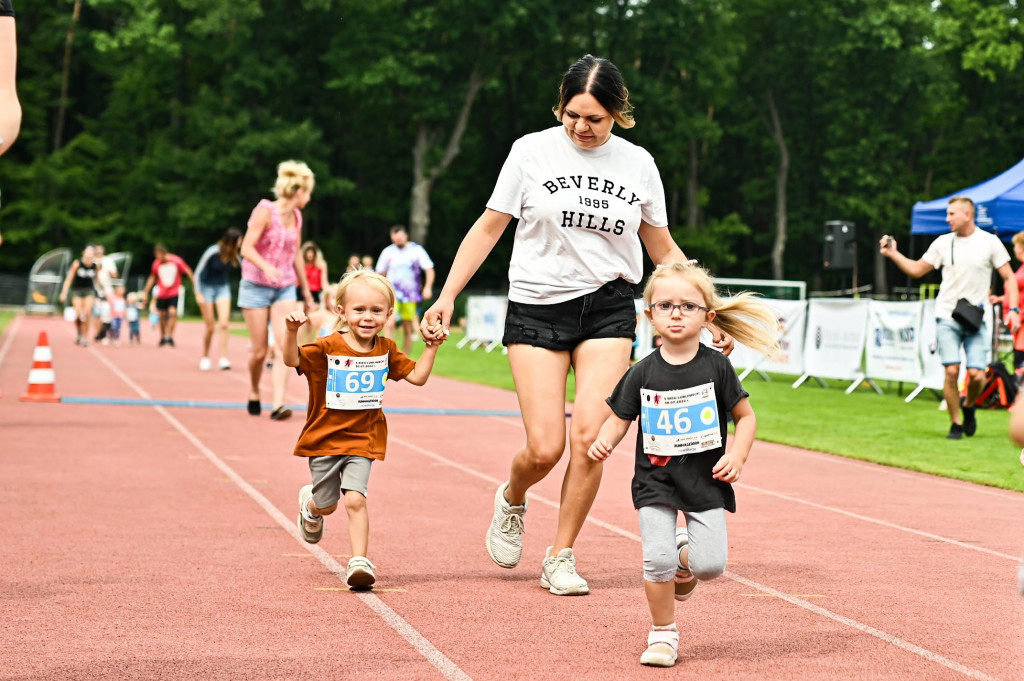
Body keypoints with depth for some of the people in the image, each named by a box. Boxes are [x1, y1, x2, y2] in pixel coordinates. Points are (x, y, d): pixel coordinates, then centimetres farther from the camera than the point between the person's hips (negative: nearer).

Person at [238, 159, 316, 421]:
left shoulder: (296, 217, 7)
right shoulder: (265, 211, -12)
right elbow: (247, 247, -19)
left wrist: (306, 290, 23)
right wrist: (266, 267, -37)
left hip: (285, 288, 5)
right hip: (256, 287, -5)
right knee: (260, 351, 0)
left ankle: (278, 404, -18)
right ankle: (254, 393, 28)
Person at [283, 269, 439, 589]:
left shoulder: (386, 350, -1)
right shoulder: (328, 347, -14)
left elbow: (417, 376, 5)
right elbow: (292, 360, -25)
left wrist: (432, 345, -5)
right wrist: (292, 331, -42)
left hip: (363, 441, 1)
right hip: (324, 440, -1)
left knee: (355, 499, -17)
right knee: (326, 506, 14)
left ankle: (359, 561, -11)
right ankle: (310, 504, 51)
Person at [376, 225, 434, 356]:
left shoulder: (416, 250, -1)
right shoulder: (387, 252, 3)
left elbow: (429, 270, -2)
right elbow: (380, 273, 14)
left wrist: (428, 287, -17)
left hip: (410, 295, 0)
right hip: (392, 294, 0)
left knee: (408, 329, 4)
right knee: (390, 323, -20)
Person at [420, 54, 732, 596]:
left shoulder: (638, 164, 4)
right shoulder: (532, 151, -2)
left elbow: (665, 252, 12)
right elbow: (489, 227, 4)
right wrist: (446, 296, -3)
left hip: (607, 309, 1)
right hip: (536, 308, -1)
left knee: (589, 436, -13)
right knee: (545, 448, -9)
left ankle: (560, 559, 5)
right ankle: (511, 500, 28)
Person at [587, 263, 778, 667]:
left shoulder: (716, 367, -4)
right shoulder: (642, 373, -2)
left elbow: (745, 416, 4)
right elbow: (619, 419, 4)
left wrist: (737, 455, -10)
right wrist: (604, 441, -17)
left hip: (706, 481, 0)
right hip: (655, 481, 0)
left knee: (710, 566, -10)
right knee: (657, 560, -14)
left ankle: (685, 555, 27)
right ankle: (663, 633, 9)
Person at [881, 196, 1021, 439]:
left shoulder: (990, 242, 0)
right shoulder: (943, 243, 6)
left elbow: (1008, 277, 3)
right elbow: (917, 269, 15)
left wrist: (1013, 309, -8)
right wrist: (893, 253, 3)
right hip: (947, 317, 1)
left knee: (976, 374, -10)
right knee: (951, 371, -10)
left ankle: (968, 405, 23)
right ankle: (956, 423, 6)